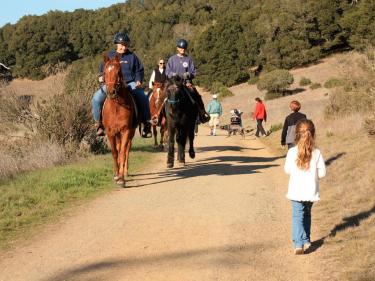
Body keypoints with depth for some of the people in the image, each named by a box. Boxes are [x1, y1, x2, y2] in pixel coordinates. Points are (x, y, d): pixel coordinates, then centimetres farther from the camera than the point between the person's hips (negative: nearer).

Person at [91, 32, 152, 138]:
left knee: (143, 98, -24)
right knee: (96, 98, -20)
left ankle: (147, 124, -13)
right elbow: (102, 69, 21)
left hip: (130, 84, -1)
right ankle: (99, 123, -5)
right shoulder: (109, 56, 10)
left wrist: (138, 81, -3)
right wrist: (101, 76, -1)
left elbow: (139, 70, 14)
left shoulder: (132, 56, 9)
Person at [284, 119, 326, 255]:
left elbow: (287, 170, 0)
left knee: (297, 216, -1)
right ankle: (306, 240, 30)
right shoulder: (317, 153, -9)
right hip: (311, 191, 2)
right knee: (307, 215, 22)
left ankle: (299, 243, -16)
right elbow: (322, 172, -6)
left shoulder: (292, 152, -10)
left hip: (296, 192, -2)